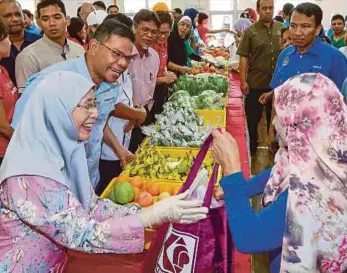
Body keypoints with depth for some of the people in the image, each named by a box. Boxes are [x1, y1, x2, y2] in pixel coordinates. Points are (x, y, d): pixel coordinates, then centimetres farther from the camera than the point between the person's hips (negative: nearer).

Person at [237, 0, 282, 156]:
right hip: (256, 82, -2)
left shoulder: (282, 29, 3)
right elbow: (243, 57, -7)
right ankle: (251, 147, 27)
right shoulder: (250, 31, -5)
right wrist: (243, 81, -12)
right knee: (253, 118, 9)